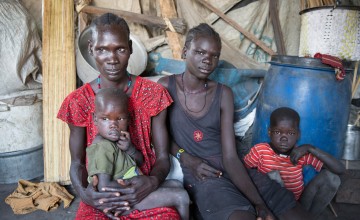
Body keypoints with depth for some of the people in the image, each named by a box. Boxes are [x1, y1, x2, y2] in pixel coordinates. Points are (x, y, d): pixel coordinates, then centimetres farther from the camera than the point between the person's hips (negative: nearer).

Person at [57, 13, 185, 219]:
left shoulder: (153, 93, -3)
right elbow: (77, 162, 3)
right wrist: (84, 193, -17)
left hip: (146, 191, 0)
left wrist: (153, 181, -22)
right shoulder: (79, 101, -1)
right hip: (99, 196, 0)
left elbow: (162, 156, -1)